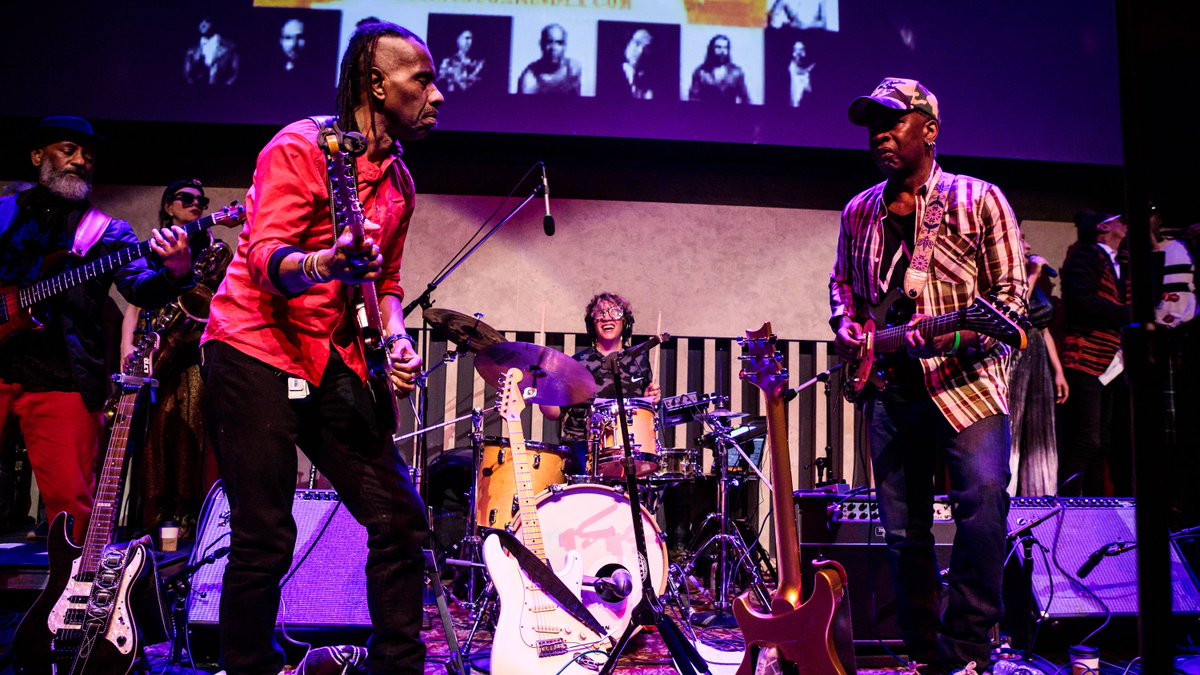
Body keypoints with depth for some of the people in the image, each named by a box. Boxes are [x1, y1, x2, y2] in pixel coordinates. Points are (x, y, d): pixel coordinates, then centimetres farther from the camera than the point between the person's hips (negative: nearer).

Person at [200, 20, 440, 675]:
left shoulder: (398, 182, 13)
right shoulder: (302, 147, -10)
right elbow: (265, 258, -20)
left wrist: (396, 339, 2)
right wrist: (325, 265, -40)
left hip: (334, 360, 7)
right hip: (255, 350, -7)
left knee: (401, 519, 4)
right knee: (265, 541, -5)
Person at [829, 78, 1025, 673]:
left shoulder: (978, 200, -1)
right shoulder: (859, 212, 13)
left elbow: (1011, 292, -3)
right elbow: (841, 282, 26)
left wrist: (959, 334, -20)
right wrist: (845, 324, 5)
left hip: (966, 379, -4)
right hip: (889, 387, 5)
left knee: (983, 496, -22)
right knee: (902, 530, 7)